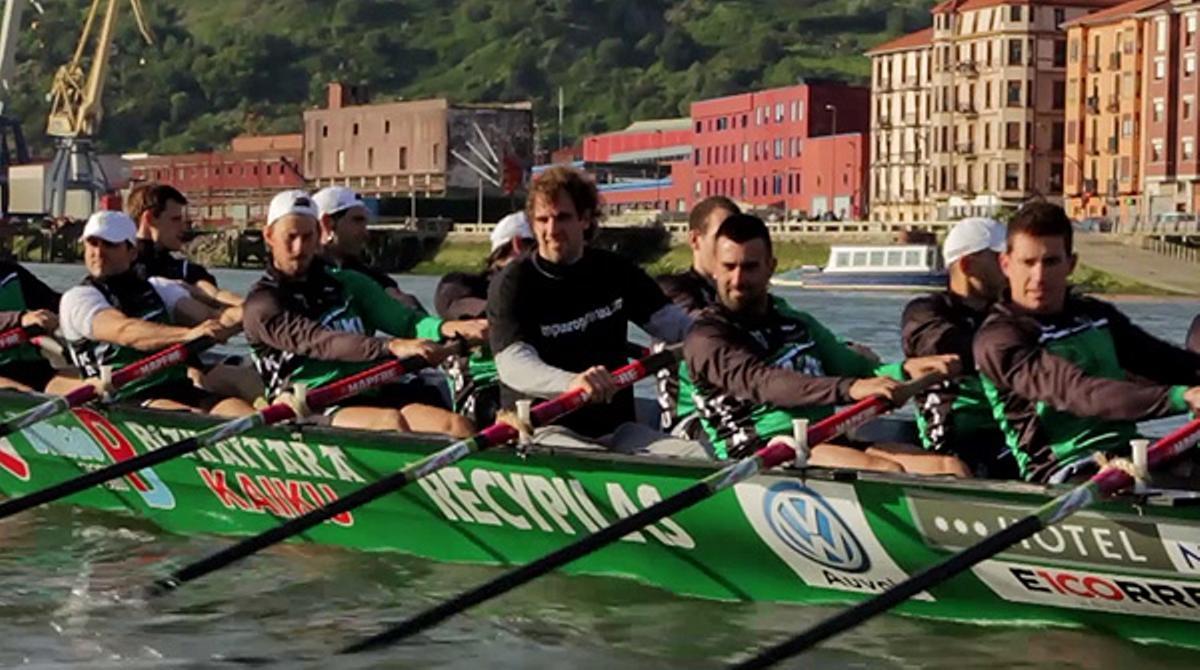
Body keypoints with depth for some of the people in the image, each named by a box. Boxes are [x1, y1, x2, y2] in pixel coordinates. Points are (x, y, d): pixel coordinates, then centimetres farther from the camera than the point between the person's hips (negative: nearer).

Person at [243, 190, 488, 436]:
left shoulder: (349, 284, 22)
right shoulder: (263, 306, 4)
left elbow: (404, 320, 8)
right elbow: (318, 342, -13)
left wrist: (445, 328, -17)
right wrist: (391, 347, -29)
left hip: (376, 394, 5)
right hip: (317, 411, -5)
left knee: (460, 427, -22)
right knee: (391, 422, -36)